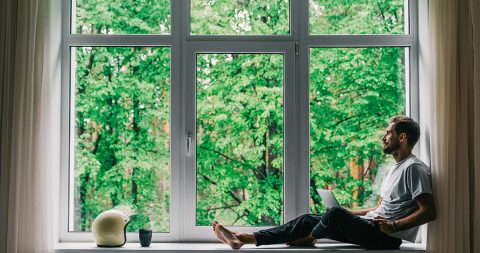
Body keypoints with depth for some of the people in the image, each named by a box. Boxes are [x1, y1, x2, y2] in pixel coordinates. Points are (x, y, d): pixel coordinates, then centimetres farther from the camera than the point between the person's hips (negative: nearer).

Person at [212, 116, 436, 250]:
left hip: (386, 238, -9)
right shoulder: (394, 169, 22)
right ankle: (243, 239, -6)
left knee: (335, 214, -30)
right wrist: (348, 215, 18)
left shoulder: (414, 168, -9)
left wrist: (394, 226, -24)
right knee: (309, 219, -1)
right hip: (370, 226, 10)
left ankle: (309, 238, 5)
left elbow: (428, 212, -17)